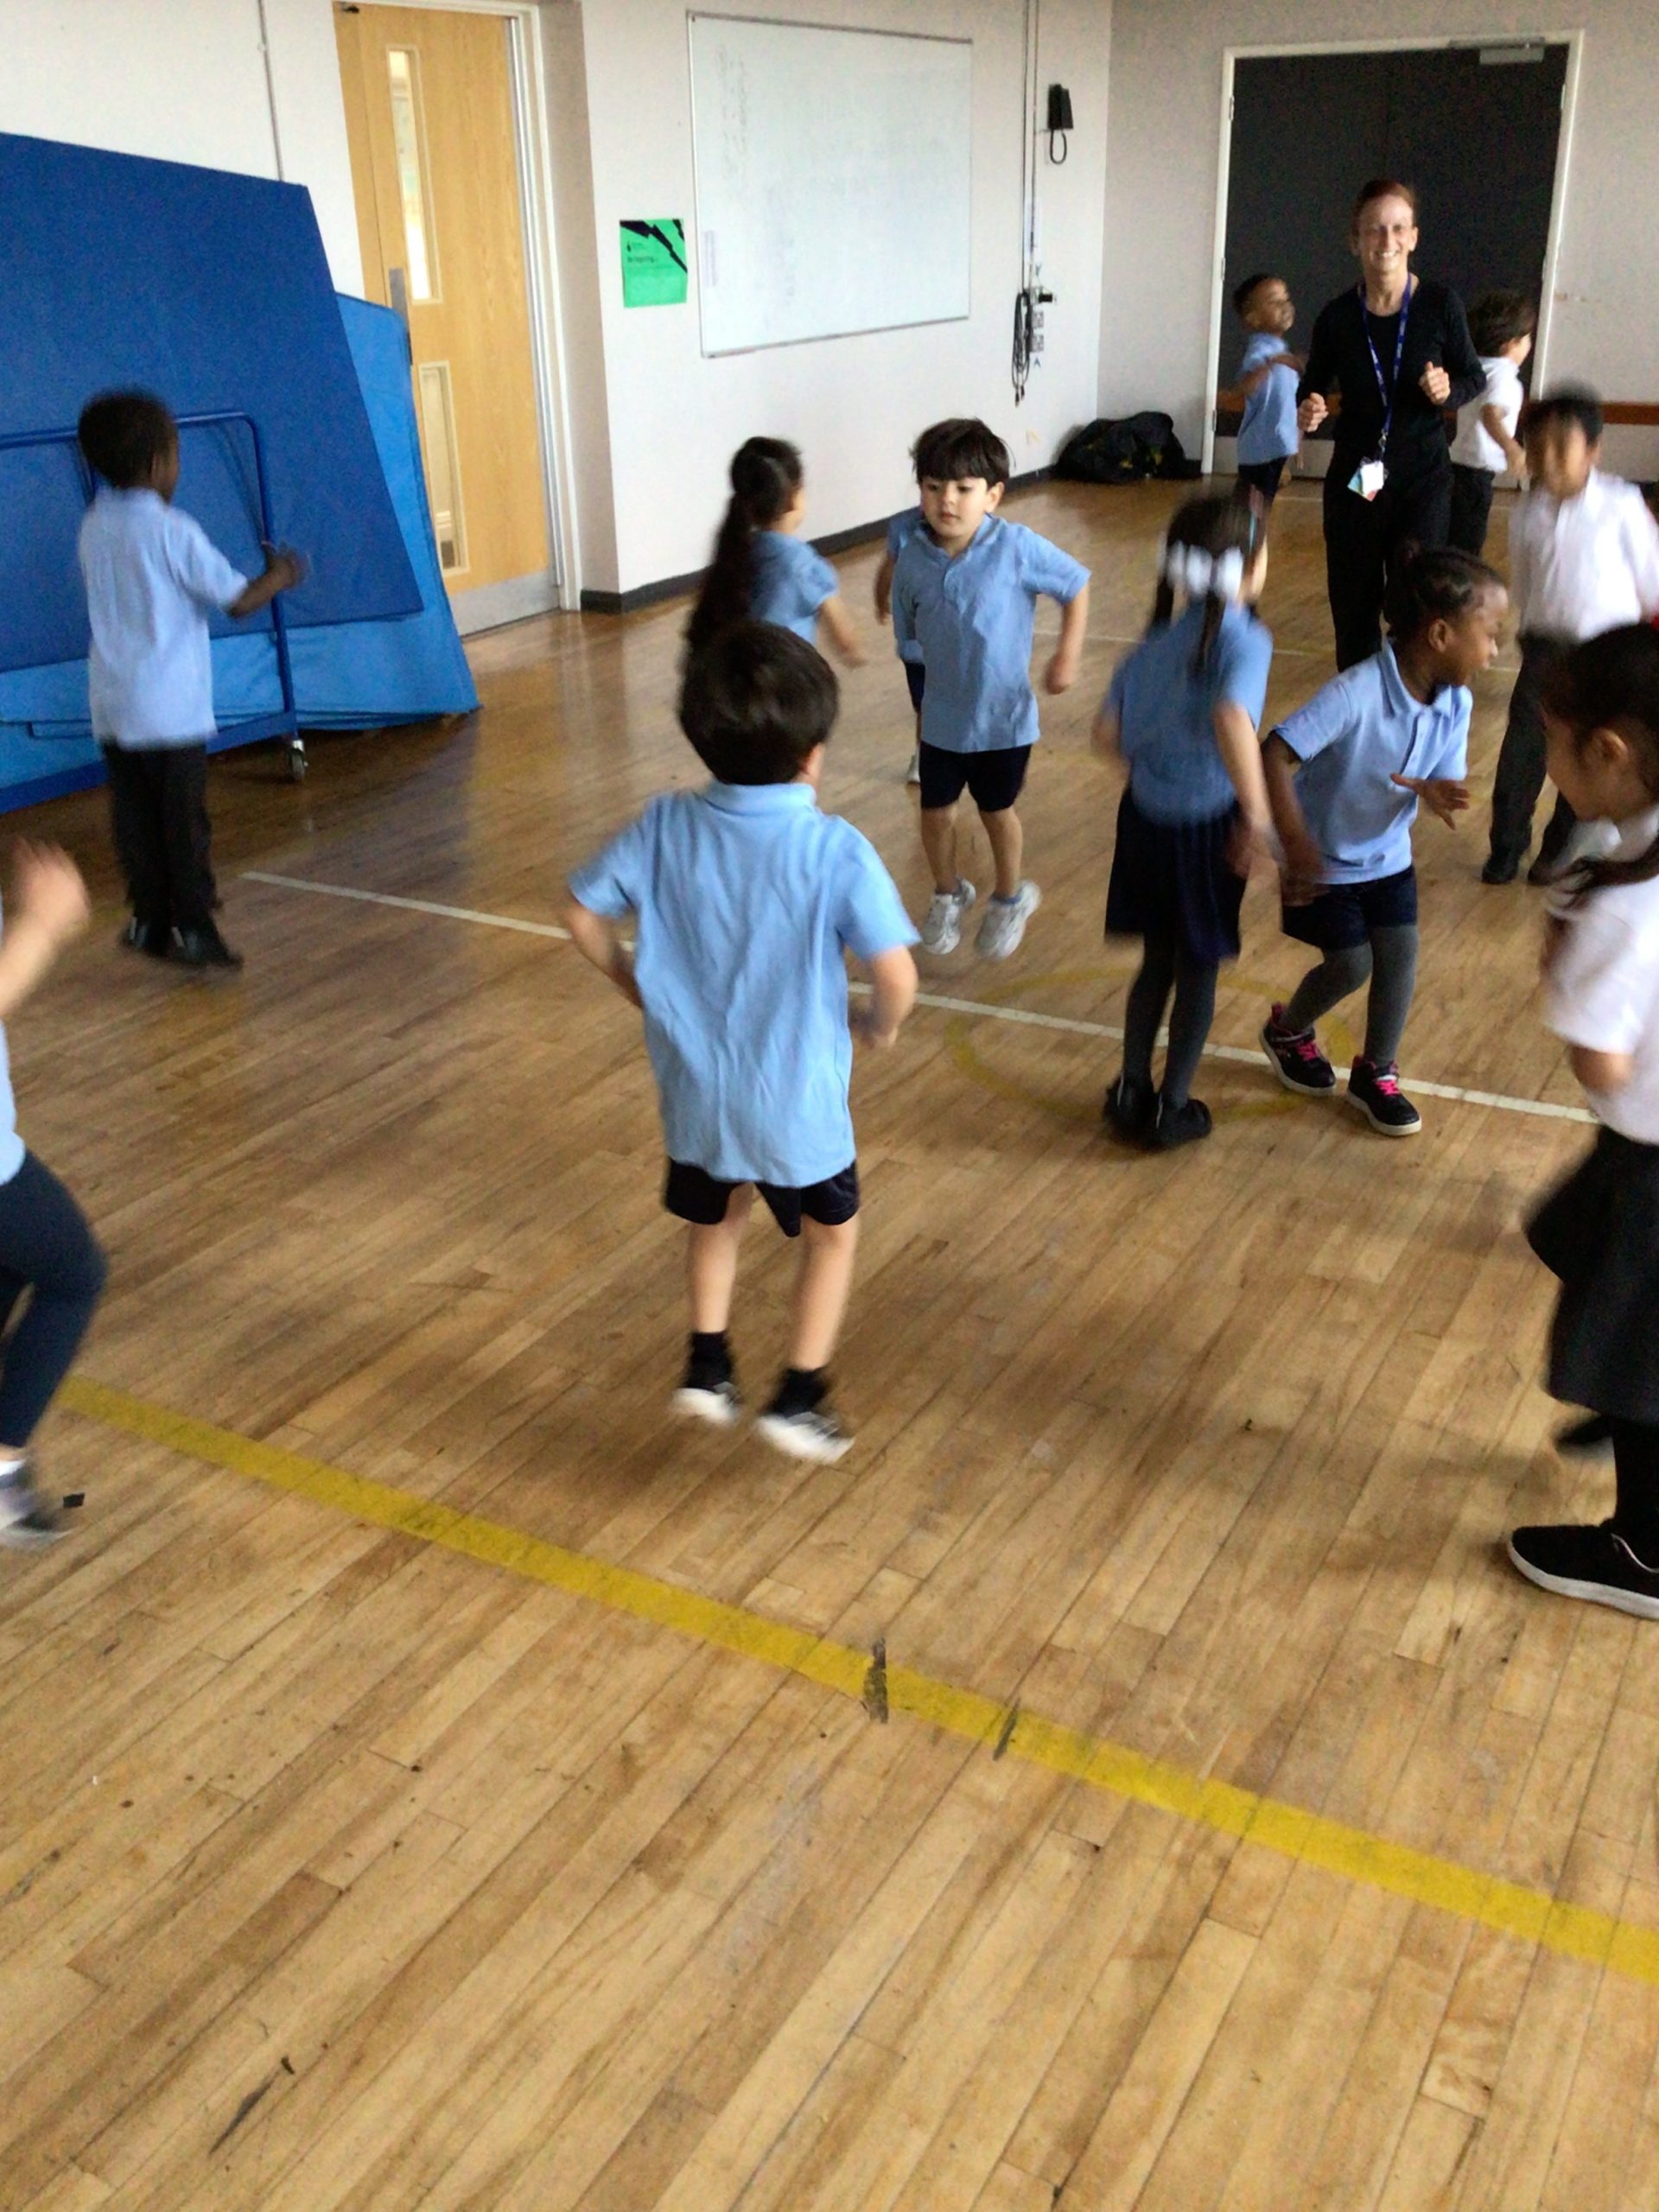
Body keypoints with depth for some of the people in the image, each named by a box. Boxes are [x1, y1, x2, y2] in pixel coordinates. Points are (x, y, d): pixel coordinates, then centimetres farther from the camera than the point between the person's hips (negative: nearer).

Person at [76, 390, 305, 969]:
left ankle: (151, 920, 18)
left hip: (113, 709, 6)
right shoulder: (172, 531, -12)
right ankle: (194, 927, 1)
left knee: (135, 819, 11)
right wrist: (280, 576, 8)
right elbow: (239, 600, -11)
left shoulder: (94, 528, 8)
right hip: (169, 709, -6)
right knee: (183, 820, -1)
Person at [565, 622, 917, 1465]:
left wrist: (635, 983, 14)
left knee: (716, 1216, 31)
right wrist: (882, 1024, -2)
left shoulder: (667, 824, -10)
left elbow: (584, 913, -1)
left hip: (693, 1093, 4)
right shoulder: (836, 850, -21)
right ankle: (798, 1396, 21)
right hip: (797, 1104, -3)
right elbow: (895, 975, -24)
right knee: (833, 1233, 22)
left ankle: (706, 1366, 33)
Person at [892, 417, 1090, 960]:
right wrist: (930, 680, 0)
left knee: (997, 811, 15)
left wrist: (1067, 654, -10)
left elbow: (1077, 585, -7)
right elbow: (907, 636, 2)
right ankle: (948, 894, 42)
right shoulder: (913, 559, -11)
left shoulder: (1017, 548, -20)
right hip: (941, 716, 3)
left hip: (1004, 716, -2)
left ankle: (1009, 898, 41)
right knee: (935, 812, 13)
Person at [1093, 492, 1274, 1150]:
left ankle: (1131, 1091, 31)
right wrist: (1257, 811, -28)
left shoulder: (1157, 641, 3)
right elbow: (1232, 719, -35)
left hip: (1148, 816, 6)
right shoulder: (1244, 640, -16)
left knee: (1157, 960, 22)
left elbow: (1107, 734, 3)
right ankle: (1171, 1109, 22)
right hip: (1206, 825, -5)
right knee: (1199, 970, 12)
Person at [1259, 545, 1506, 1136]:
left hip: (1388, 856, 6)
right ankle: (1288, 1031, 32)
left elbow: (1447, 782, -4)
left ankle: (1376, 1074, 23)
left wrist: (1438, 795, -30)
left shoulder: (1455, 704, -12)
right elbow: (1275, 753, -36)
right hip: (1325, 860, -6)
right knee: (1351, 963, 0)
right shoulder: (1356, 694, -33)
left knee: (1400, 956, 2)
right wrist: (1296, 843, -42)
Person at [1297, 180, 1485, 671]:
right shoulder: (1337, 315, -4)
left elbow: (1474, 377, 3)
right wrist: (1306, 411, -15)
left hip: (1423, 478, -2)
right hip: (1353, 479, 2)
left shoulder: (1440, 305, -8)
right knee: (1352, 607, 9)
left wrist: (1448, 389, -18)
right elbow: (1312, 388, 8)